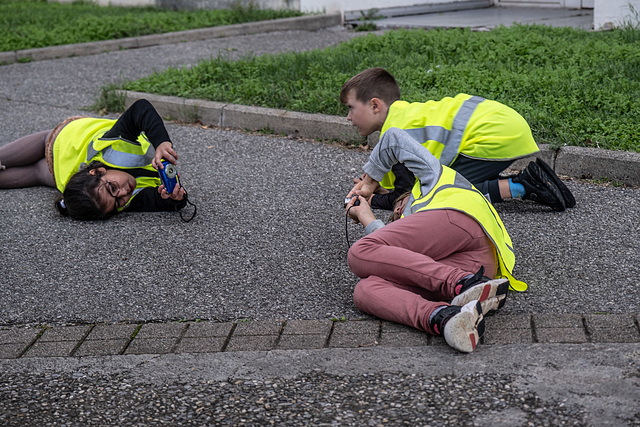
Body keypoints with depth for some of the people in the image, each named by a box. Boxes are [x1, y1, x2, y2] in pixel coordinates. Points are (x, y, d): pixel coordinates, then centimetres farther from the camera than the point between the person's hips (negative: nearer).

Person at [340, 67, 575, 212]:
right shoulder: (403, 113, 18)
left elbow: (404, 196, -12)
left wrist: (372, 199, 4)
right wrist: (378, 185, 13)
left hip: (497, 135, -10)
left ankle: (519, 187, -8)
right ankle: (525, 181, 10)